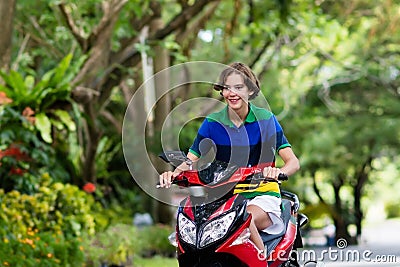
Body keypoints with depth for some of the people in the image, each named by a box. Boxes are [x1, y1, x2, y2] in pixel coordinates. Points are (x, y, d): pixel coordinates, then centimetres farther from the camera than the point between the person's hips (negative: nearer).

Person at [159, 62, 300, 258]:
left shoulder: (266, 120, 1)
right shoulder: (212, 123, 4)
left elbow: (293, 161, -5)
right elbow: (191, 161, 1)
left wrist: (279, 172, -29)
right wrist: (174, 173, -23)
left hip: (262, 194, -2)